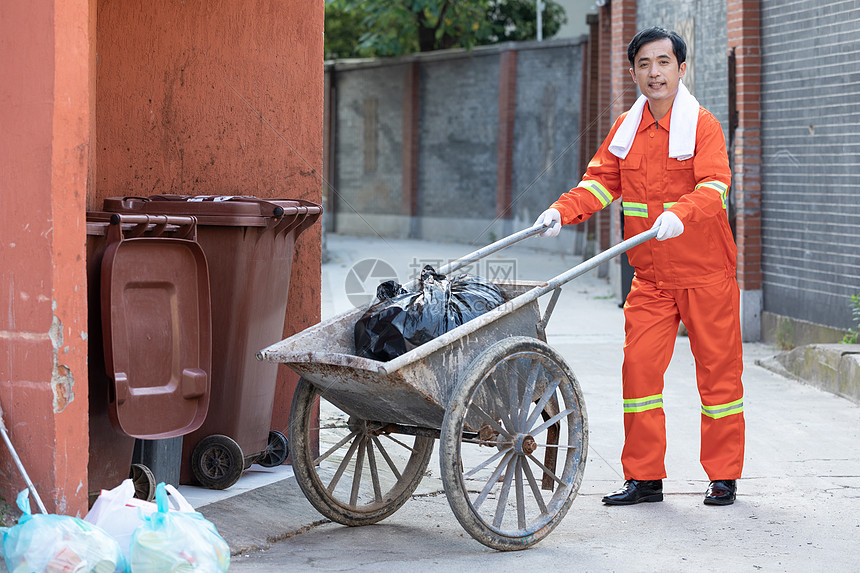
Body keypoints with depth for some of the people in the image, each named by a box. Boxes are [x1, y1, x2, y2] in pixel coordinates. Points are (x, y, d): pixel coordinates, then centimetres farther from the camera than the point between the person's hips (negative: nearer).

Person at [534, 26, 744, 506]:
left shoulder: (703, 125, -8)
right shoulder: (627, 128, 8)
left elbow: (713, 184, -22)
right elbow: (602, 180, 7)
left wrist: (680, 214, -41)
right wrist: (563, 211, -10)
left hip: (707, 273, -4)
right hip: (650, 277, 4)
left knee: (718, 370, 3)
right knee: (639, 367, -1)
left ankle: (724, 477, 15)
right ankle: (644, 478, 8)